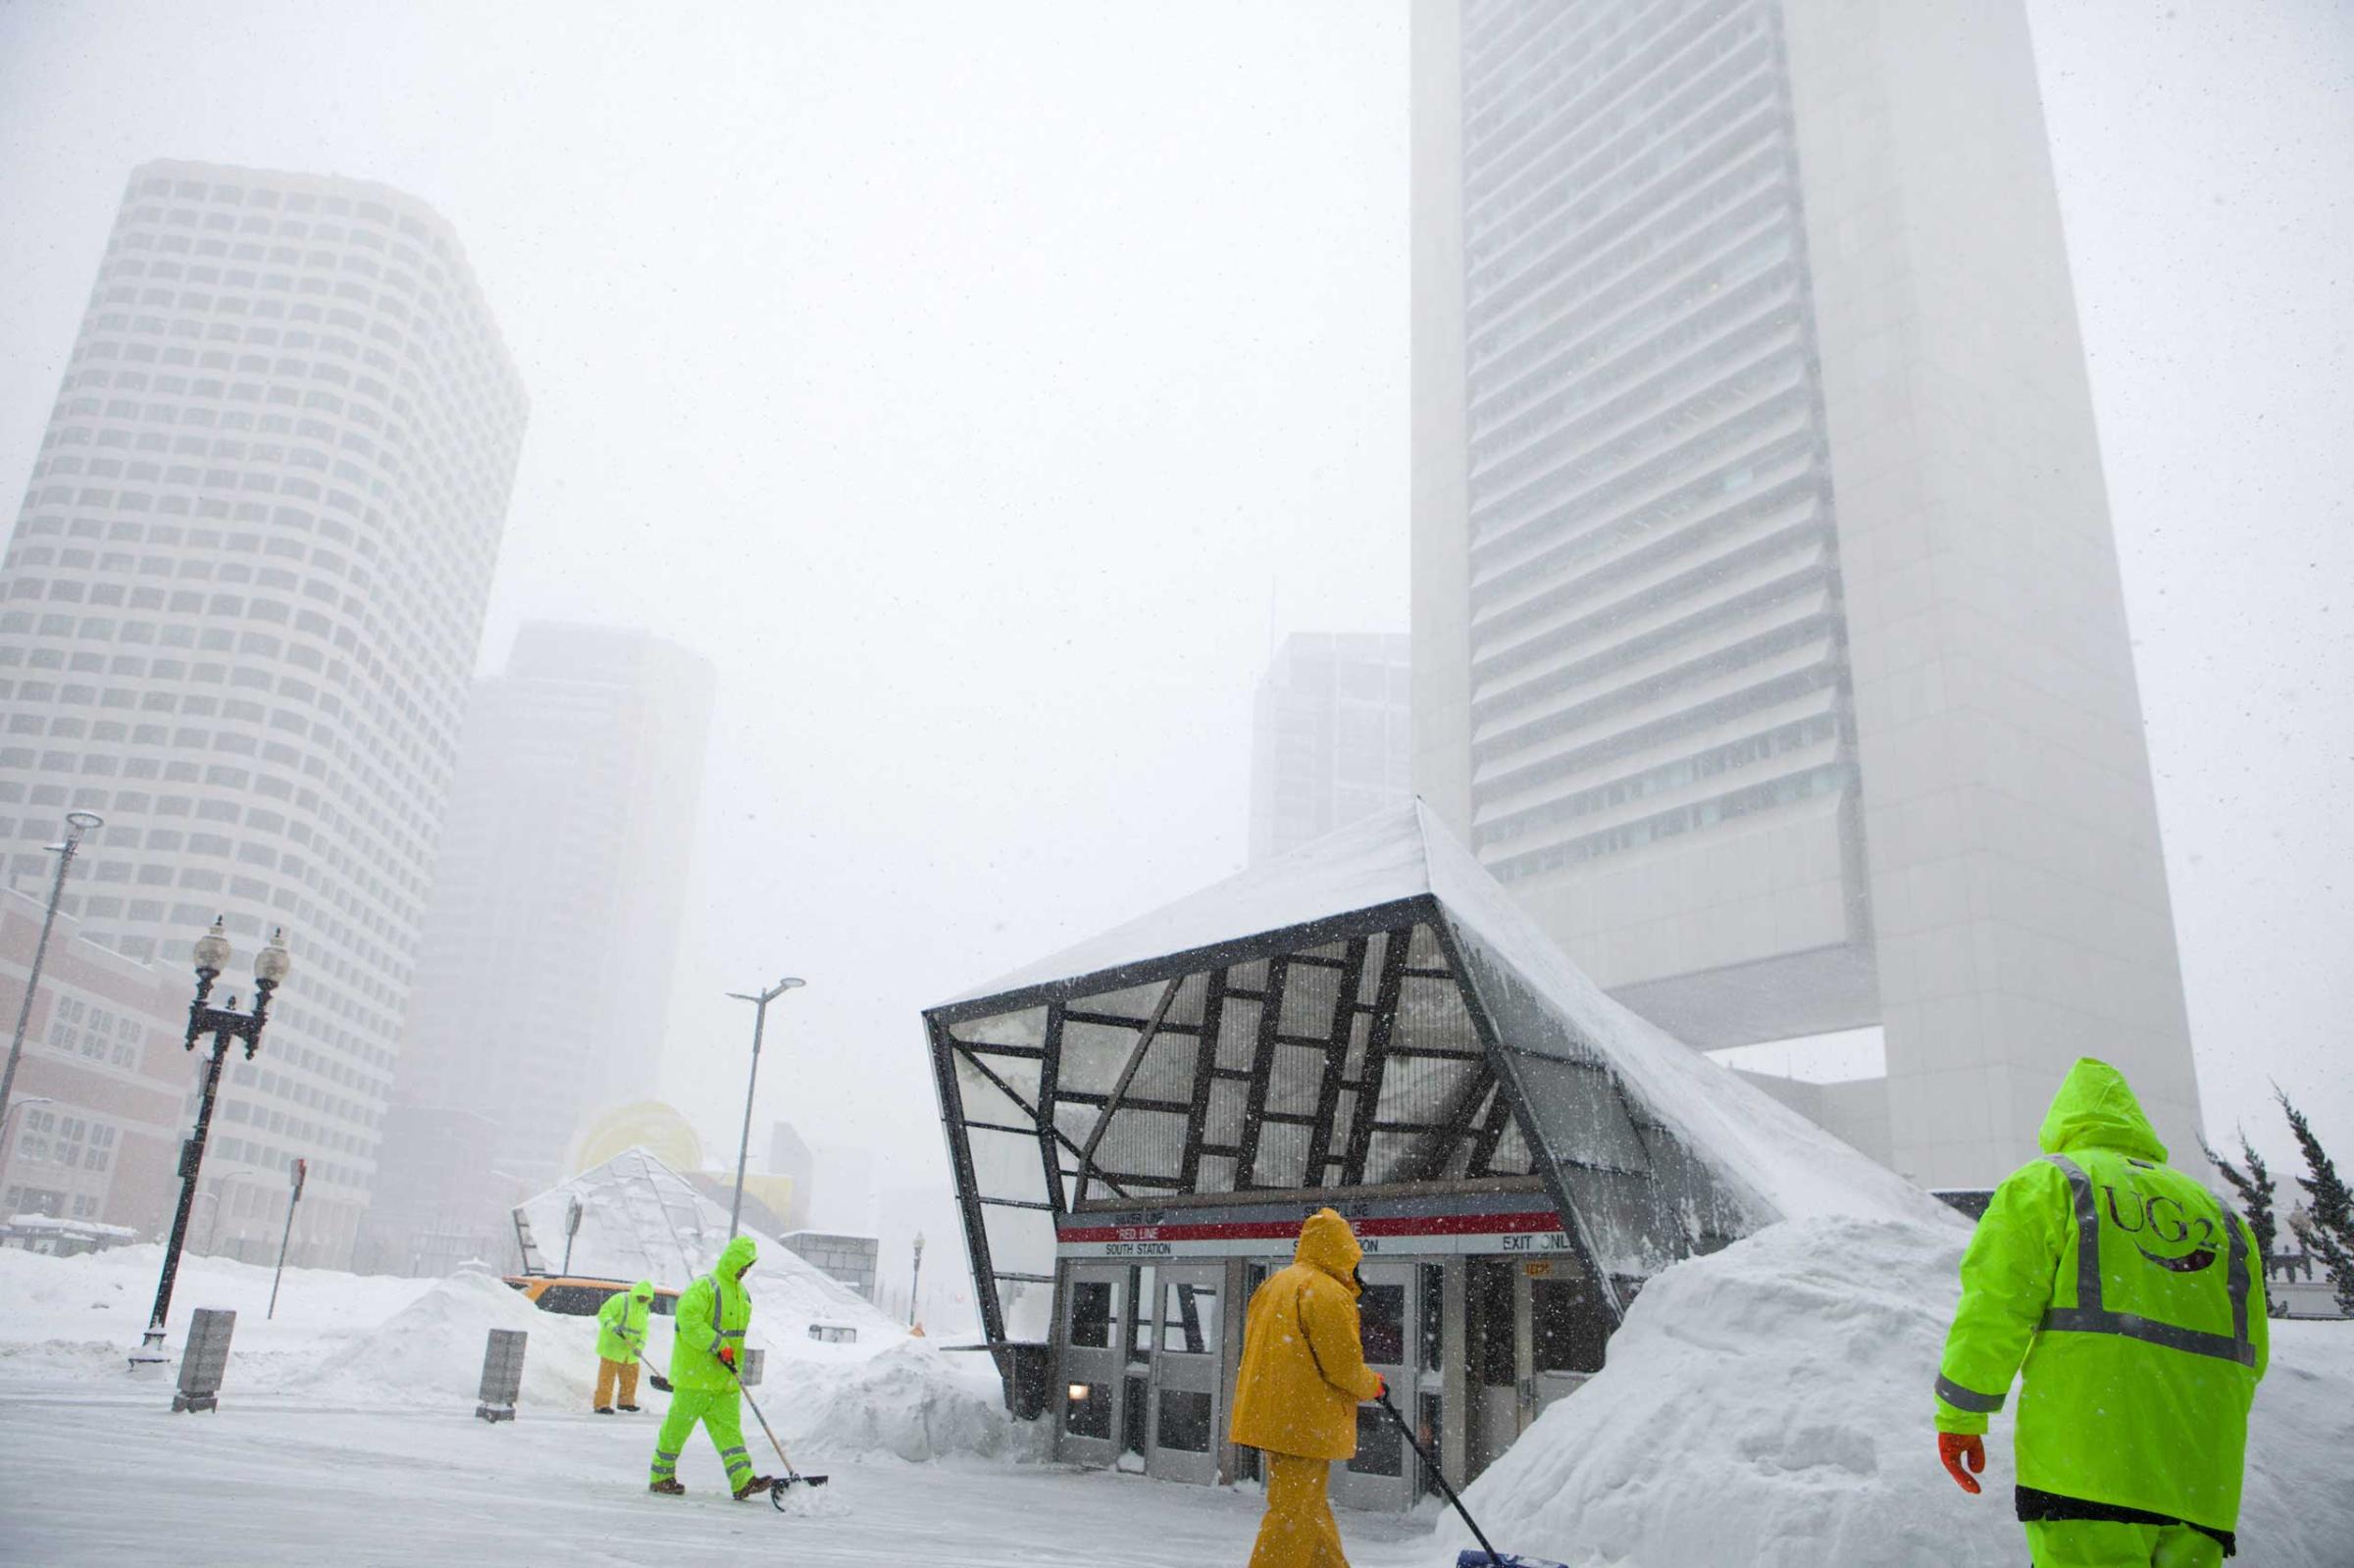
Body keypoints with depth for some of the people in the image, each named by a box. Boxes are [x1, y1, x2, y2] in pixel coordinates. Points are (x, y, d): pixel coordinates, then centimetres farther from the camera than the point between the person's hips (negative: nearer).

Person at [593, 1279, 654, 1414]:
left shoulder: (645, 1308, 8)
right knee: (608, 1373, -8)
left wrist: (640, 1346, -12)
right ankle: (602, 1404, -4)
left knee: (631, 1374, 13)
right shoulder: (620, 1300, -15)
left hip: (628, 1348, 7)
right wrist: (613, 1327, -36)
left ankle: (626, 1401, 29)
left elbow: (643, 1330, 4)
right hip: (612, 1344, -7)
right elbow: (603, 1314, -20)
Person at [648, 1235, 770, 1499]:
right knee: (679, 1425, 3)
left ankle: (743, 1480, -5)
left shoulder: (742, 1294, 15)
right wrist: (719, 1347, -25)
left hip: (725, 1378, 8)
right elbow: (689, 1320, -24)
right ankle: (661, 1477, 17)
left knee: (729, 1427, 1)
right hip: (695, 1375, -8)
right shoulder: (705, 1287, -13)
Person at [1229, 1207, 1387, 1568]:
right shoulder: (1328, 1293, -15)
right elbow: (1343, 1365, -16)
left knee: (1312, 1509, 20)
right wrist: (1372, 1385, 3)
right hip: (1306, 1422, -9)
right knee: (1294, 1513, -5)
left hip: (1270, 1416, 9)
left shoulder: (1274, 1284, 14)